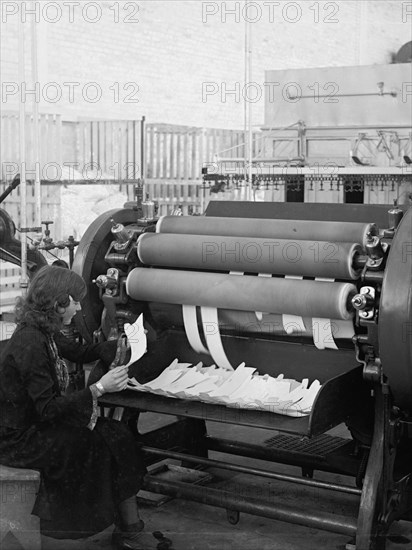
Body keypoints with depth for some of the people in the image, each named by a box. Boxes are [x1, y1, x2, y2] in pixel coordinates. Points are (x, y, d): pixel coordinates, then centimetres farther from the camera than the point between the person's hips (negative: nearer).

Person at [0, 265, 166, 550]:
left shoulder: (44, 332, 3)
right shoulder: (29, 344, -26)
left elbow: (80, 352, 22)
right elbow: (47, 409, -26)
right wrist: (99, 388, -28)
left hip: (39, 424, 9)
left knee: (117, 435, -4)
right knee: (112, 441, -12)